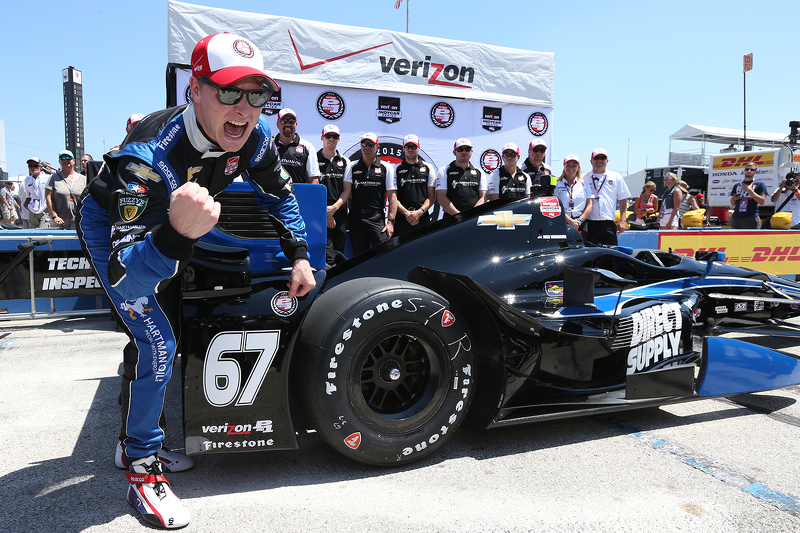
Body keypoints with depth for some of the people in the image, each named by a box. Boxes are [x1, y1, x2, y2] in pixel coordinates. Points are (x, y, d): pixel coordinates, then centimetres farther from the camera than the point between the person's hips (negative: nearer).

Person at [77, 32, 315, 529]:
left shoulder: (254, 135, -27)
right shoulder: (148, 155, -45)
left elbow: (279, 193, -5)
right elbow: (126, 279, -50)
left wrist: (299, 256, -12)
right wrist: (178, 235, -69)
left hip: (169, 226, 7)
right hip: (112, 227, -7)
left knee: (169, 338, 16)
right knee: (155, 344, -19)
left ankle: (136, 441, 38)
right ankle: (142, 471, 4)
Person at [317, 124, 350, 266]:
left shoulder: (345, 162, 15)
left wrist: (334, 208, -7)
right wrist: (326, 213, -7)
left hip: (340, 212, 3)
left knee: (339, 250, 3)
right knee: (327, 251, -15)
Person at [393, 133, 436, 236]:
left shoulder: (428, 168, 12)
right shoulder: (396, 169, 10)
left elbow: (431, 196, 8)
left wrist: (419, 212, -8)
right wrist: (407, 213, -10)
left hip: (423, 217, 1)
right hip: (401, 218, 0)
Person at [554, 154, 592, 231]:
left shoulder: (584, 183, 15)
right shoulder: (557, 184, 9)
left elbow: (589, 206, 10)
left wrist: (579, 221, -5)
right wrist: (570, 221, -12)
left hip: (581, 224, 2)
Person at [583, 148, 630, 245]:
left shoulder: (616, 177, 12)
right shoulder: (584, 178, 10)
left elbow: (623, 200, 11)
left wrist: (622, 221, 2)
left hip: (609, 223, 0)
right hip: (589, 223, 0)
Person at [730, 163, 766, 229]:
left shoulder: (760, 184, 6)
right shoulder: (737, 185, 19)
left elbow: (762, 201, -6)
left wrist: (749, 190, -9)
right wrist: (733, 199, 0)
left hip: (751, 218, -4)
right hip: (736, 218, 4)